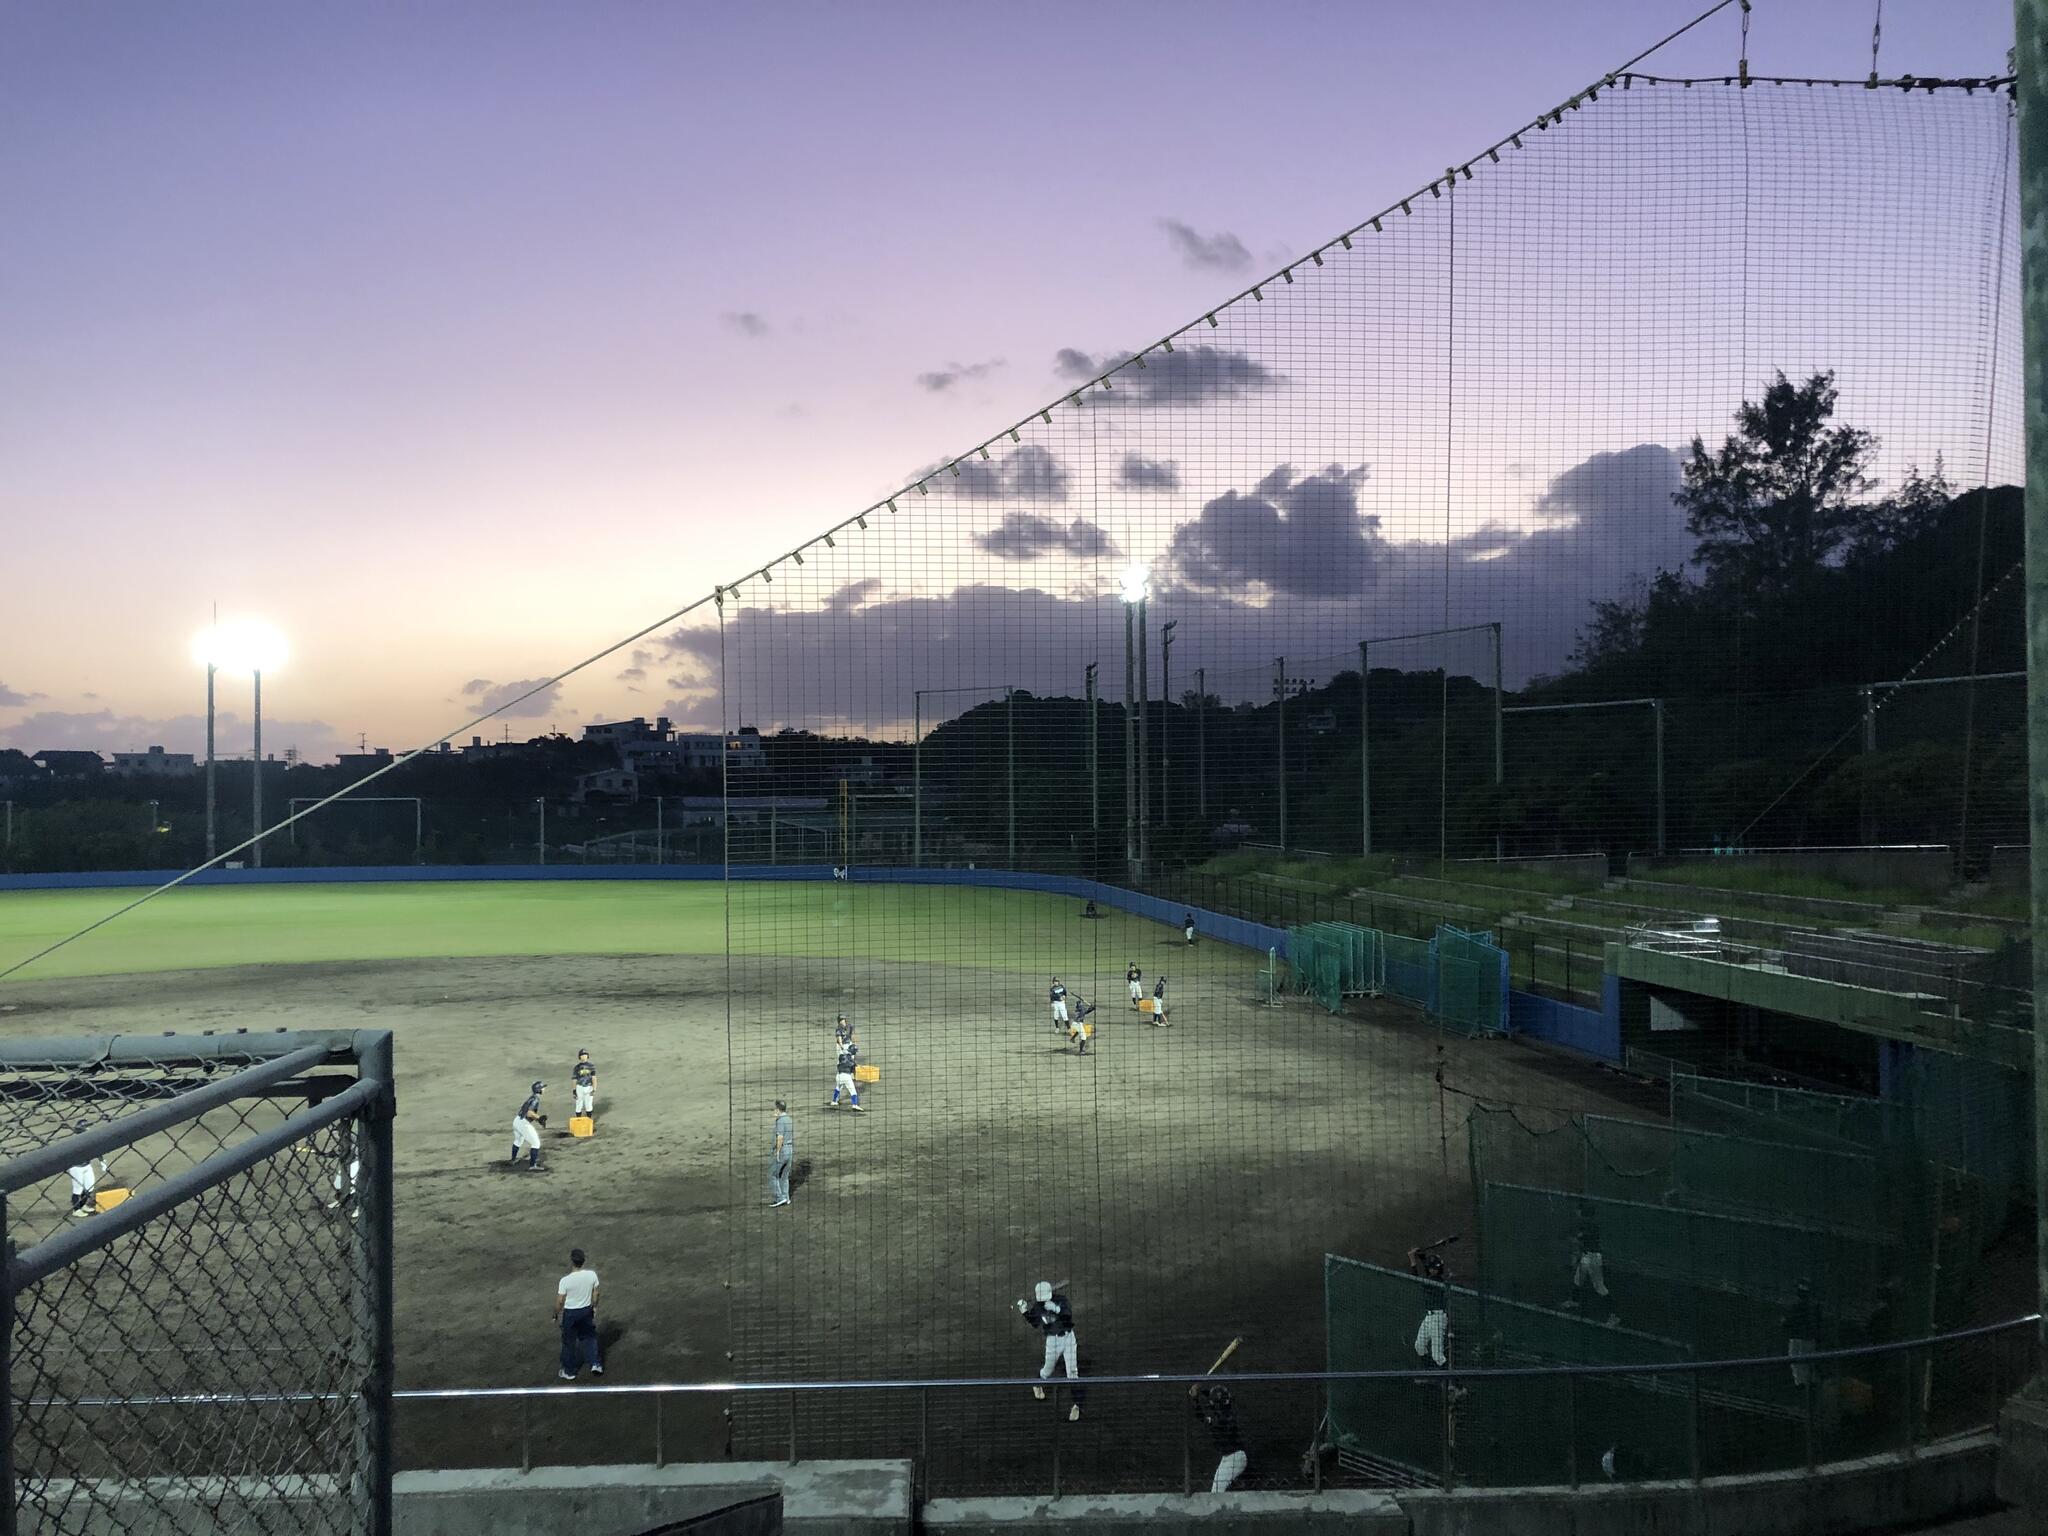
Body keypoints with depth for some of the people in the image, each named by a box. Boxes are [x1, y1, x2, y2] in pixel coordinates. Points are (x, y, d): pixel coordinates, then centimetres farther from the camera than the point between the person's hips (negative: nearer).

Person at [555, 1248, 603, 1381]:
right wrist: (594, 1307, 15)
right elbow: (595, 1294, -1)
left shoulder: (565, 1280, -25)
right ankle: (596, 1364, 18)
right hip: (586, 1310, 3)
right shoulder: (592, 1275, -15)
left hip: (570, 1313, -3)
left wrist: (556, 1316, 1)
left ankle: (569, 1372, 29)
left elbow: (559, 1301, -15)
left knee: (569, 1342, 16)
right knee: (589, 1337, 24)